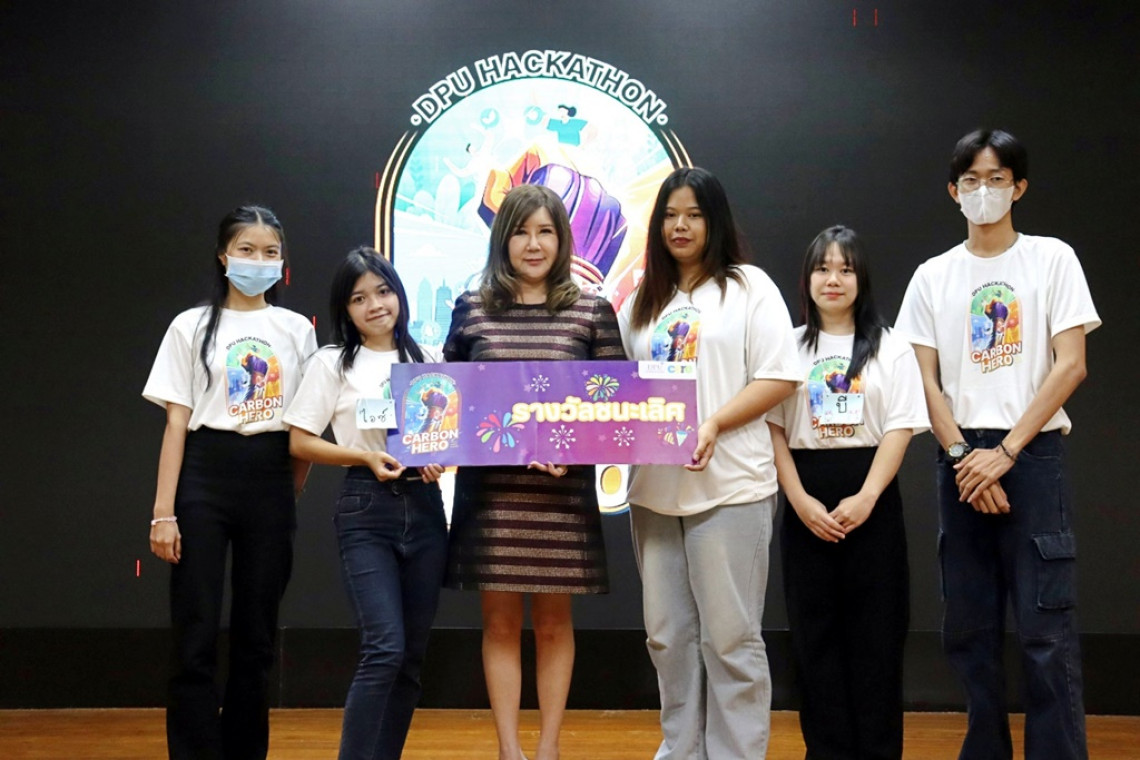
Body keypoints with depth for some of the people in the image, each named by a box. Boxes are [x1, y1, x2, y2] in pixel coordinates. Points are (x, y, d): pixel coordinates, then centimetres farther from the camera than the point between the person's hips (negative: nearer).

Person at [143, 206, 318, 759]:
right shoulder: (192, 327, 4)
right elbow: (176, 424, 0)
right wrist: (163, 513, -6)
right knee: (195, 640, -6)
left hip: (271, 484, 2)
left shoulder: (297, 330, 10)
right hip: (205, 477, -2)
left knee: (256, 637, 7)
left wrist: (291, 494, 6)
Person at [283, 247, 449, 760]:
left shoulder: (425, 359, 12)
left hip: (424, 506, 4)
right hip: (366, 509, -4)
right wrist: (365, 457, -13)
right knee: (384, 649, -16)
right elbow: (299, 442, 0)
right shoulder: (332, 363, 3)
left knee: (411, 657, 5)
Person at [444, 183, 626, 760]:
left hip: (562, 489, 0)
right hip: (490, 487, 1)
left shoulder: (592, 311, 3)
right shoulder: (471, 309, 5)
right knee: (500, 622, 5)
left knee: (553, 622, 8)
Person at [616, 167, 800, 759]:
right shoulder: (641, 303, 18)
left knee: (729, 636, -2)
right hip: (654, 488, 5)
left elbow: (779, 377, -6)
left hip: (728, 485, -5)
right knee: (668, 635, 10)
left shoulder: (748, 286, 2)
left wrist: (714, 424, -17)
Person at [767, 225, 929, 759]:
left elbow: (900, 430, -3)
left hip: (872, 501, -1)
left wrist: (865, 499, -14)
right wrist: (801, 501, -10)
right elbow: (774, 429, 2)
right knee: (815, 632, 3)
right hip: (805, 503, 1)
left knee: (875, 632, 0)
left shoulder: (890, 349, 4)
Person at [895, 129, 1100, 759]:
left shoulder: (1052, 259, 3)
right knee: (968, 626, 6)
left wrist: (1005, 453, -10)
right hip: (961, 461, 3)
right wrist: (962, 455, -7)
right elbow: (926, 380, 7)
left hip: (1033, 454, -3)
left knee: (1046, 631, -7)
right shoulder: (933, 276, 11)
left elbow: (1071, 365, -4)